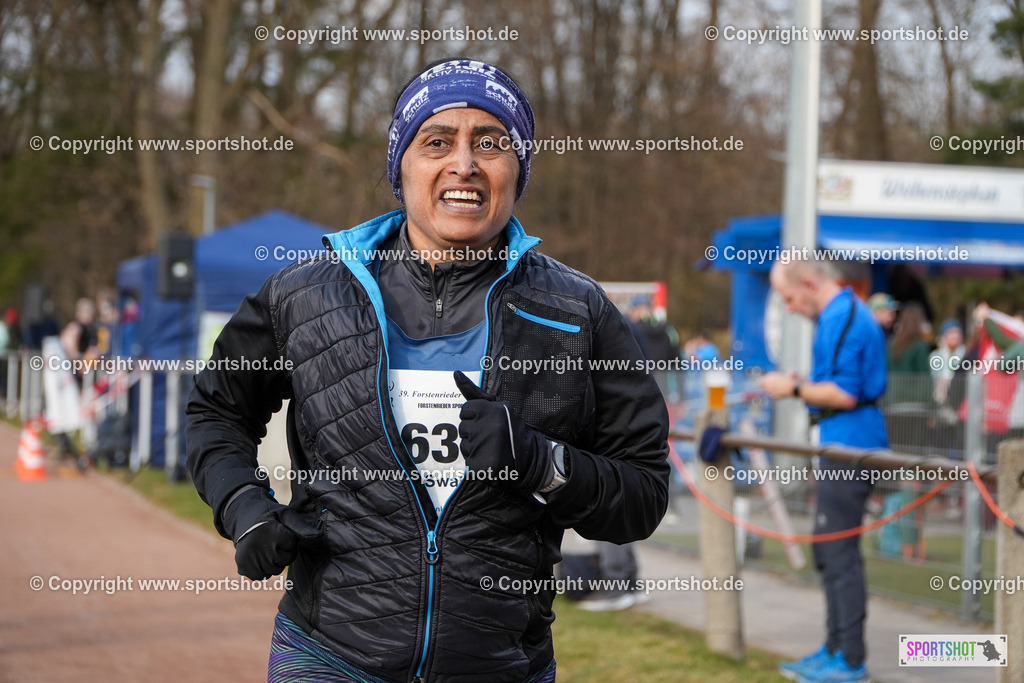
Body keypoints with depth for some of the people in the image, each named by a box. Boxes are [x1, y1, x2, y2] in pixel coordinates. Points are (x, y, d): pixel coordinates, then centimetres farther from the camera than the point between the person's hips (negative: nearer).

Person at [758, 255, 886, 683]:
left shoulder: (840, 320, -16)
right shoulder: (850, 313, 17)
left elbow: (845, 394, -22)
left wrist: (795, 389, -10)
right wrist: (797, 385, 15)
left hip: (848, 450, -11)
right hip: (846, 446, 11)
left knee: (840, 553, -7)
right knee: (829, 552, 16)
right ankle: (836, 648, 23)